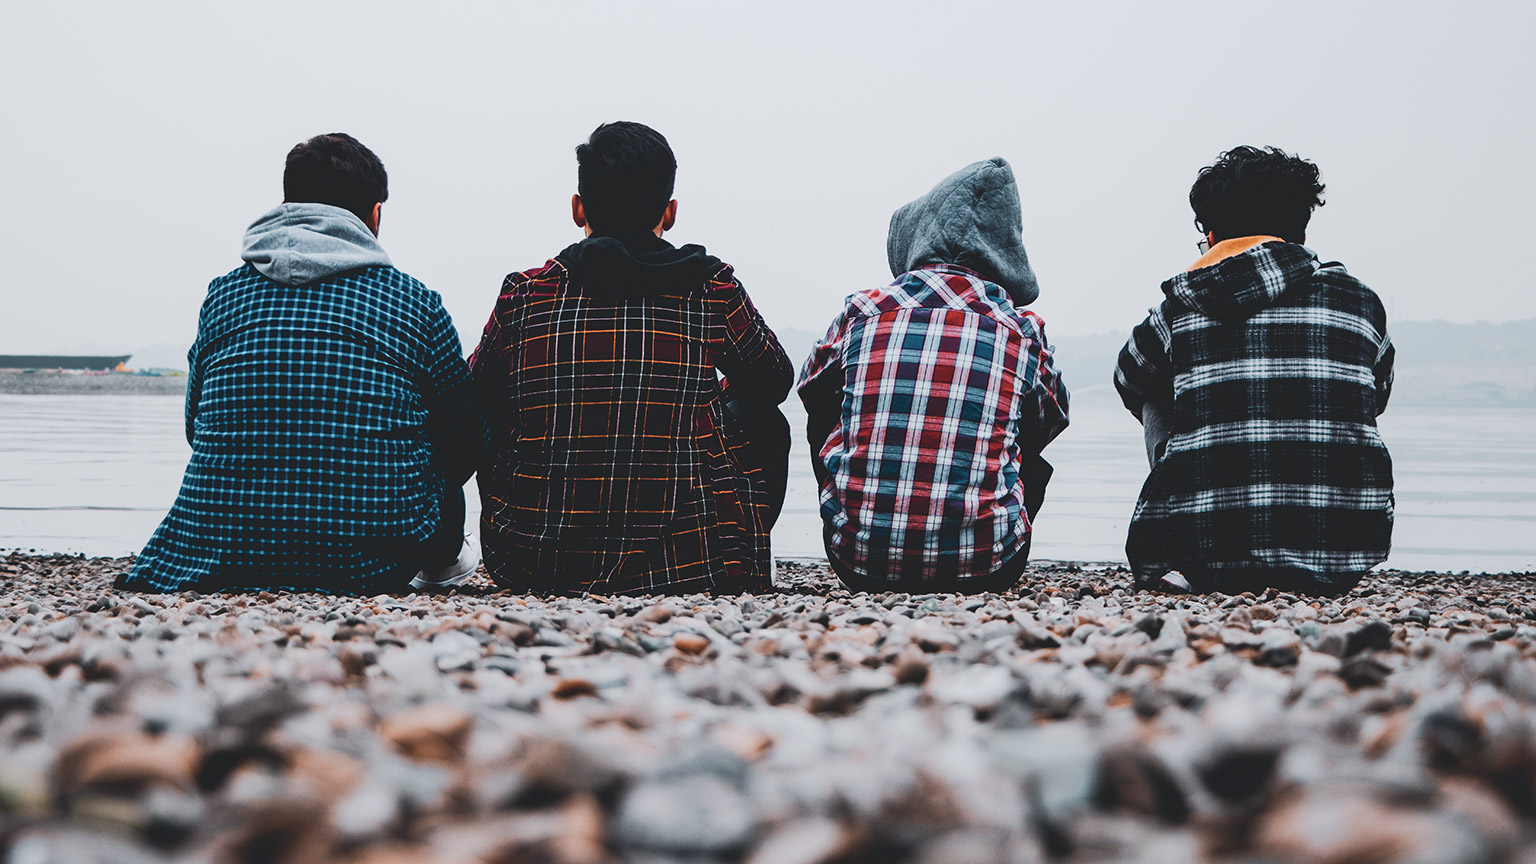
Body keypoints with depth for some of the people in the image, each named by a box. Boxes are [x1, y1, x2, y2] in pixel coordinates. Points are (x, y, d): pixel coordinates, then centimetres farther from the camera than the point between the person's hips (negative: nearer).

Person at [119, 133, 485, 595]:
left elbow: (196, 429, 17)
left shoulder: (223, 292, 7)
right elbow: (467, 435, 12)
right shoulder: (417, 302, 1)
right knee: (455, 431, 25)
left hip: (216, 555, 3)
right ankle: (441, 558, 48)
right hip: (369, 571, -2)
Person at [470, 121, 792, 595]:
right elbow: (775, 381, 17)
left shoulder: (523, 296, -2)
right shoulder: (713, 292, -4)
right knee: (766, 425, 23)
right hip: (685, 569, -1)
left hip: (530, 569, 2)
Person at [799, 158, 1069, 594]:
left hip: (860, 565, 1)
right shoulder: (1023, 330, 1)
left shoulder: (861, 311, 3)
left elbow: (812, 390, 24)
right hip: (982, 571, -1)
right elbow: (1049, 423, 22)